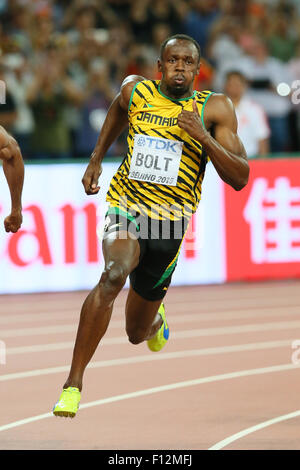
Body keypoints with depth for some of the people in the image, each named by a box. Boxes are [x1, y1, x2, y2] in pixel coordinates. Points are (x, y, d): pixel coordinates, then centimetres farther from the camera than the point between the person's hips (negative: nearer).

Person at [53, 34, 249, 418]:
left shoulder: (215, 109, -5)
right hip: (126, 208, -1)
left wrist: (204, 138, -22)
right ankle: (73, 385, -32)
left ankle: (154, 319, 57)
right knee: (114, 274, -36)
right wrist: (96, 159, 22)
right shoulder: (135, 91, 0)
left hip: (169, 225, 1)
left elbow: (240, 178, -9)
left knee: (138, 334, 14)